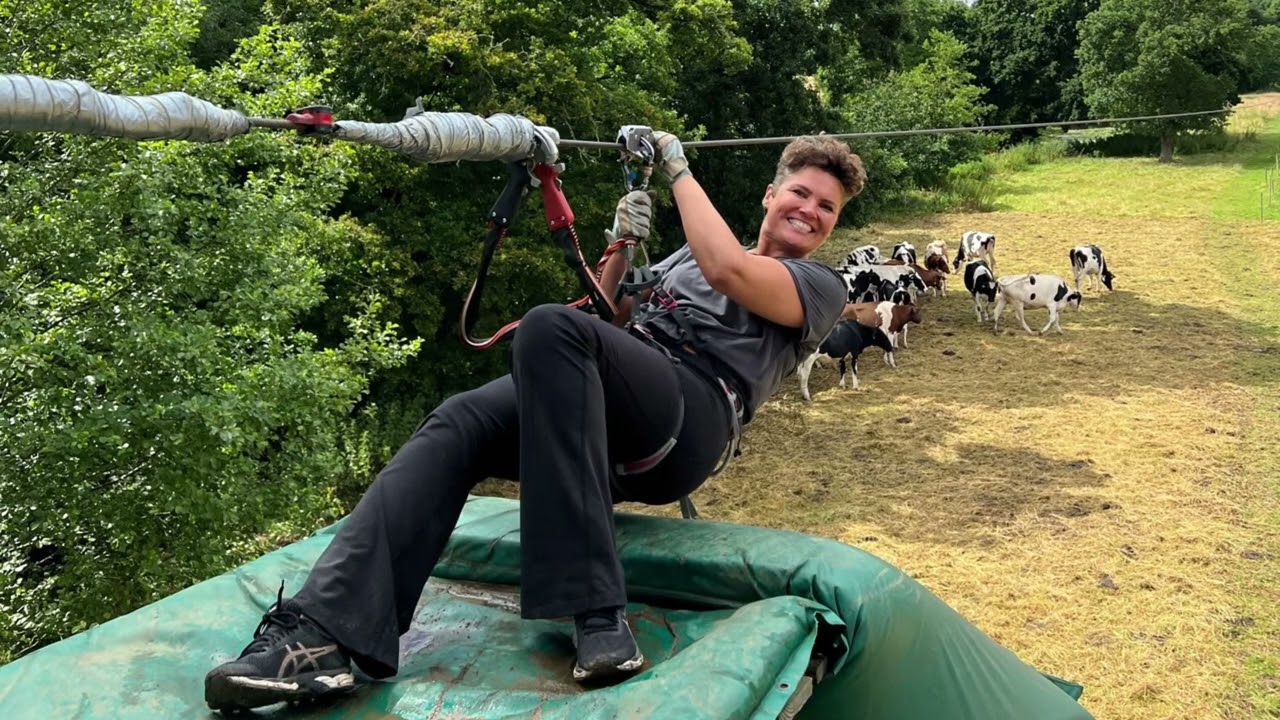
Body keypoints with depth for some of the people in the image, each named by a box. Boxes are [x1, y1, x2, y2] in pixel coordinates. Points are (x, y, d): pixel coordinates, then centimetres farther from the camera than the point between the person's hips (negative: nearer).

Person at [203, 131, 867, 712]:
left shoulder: (821, 286, 15)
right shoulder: (688, 254, 36)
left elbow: (728, 270, -6)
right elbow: (608, 315, 29)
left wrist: (679, 169, 4)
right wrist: (623, 245, 11)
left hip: (690, 414, -6)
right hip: (615, 415, 6)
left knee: (551, 327, -33)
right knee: (459, 423, -22)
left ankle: (594, 612, -38)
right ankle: (323, 630, -36)